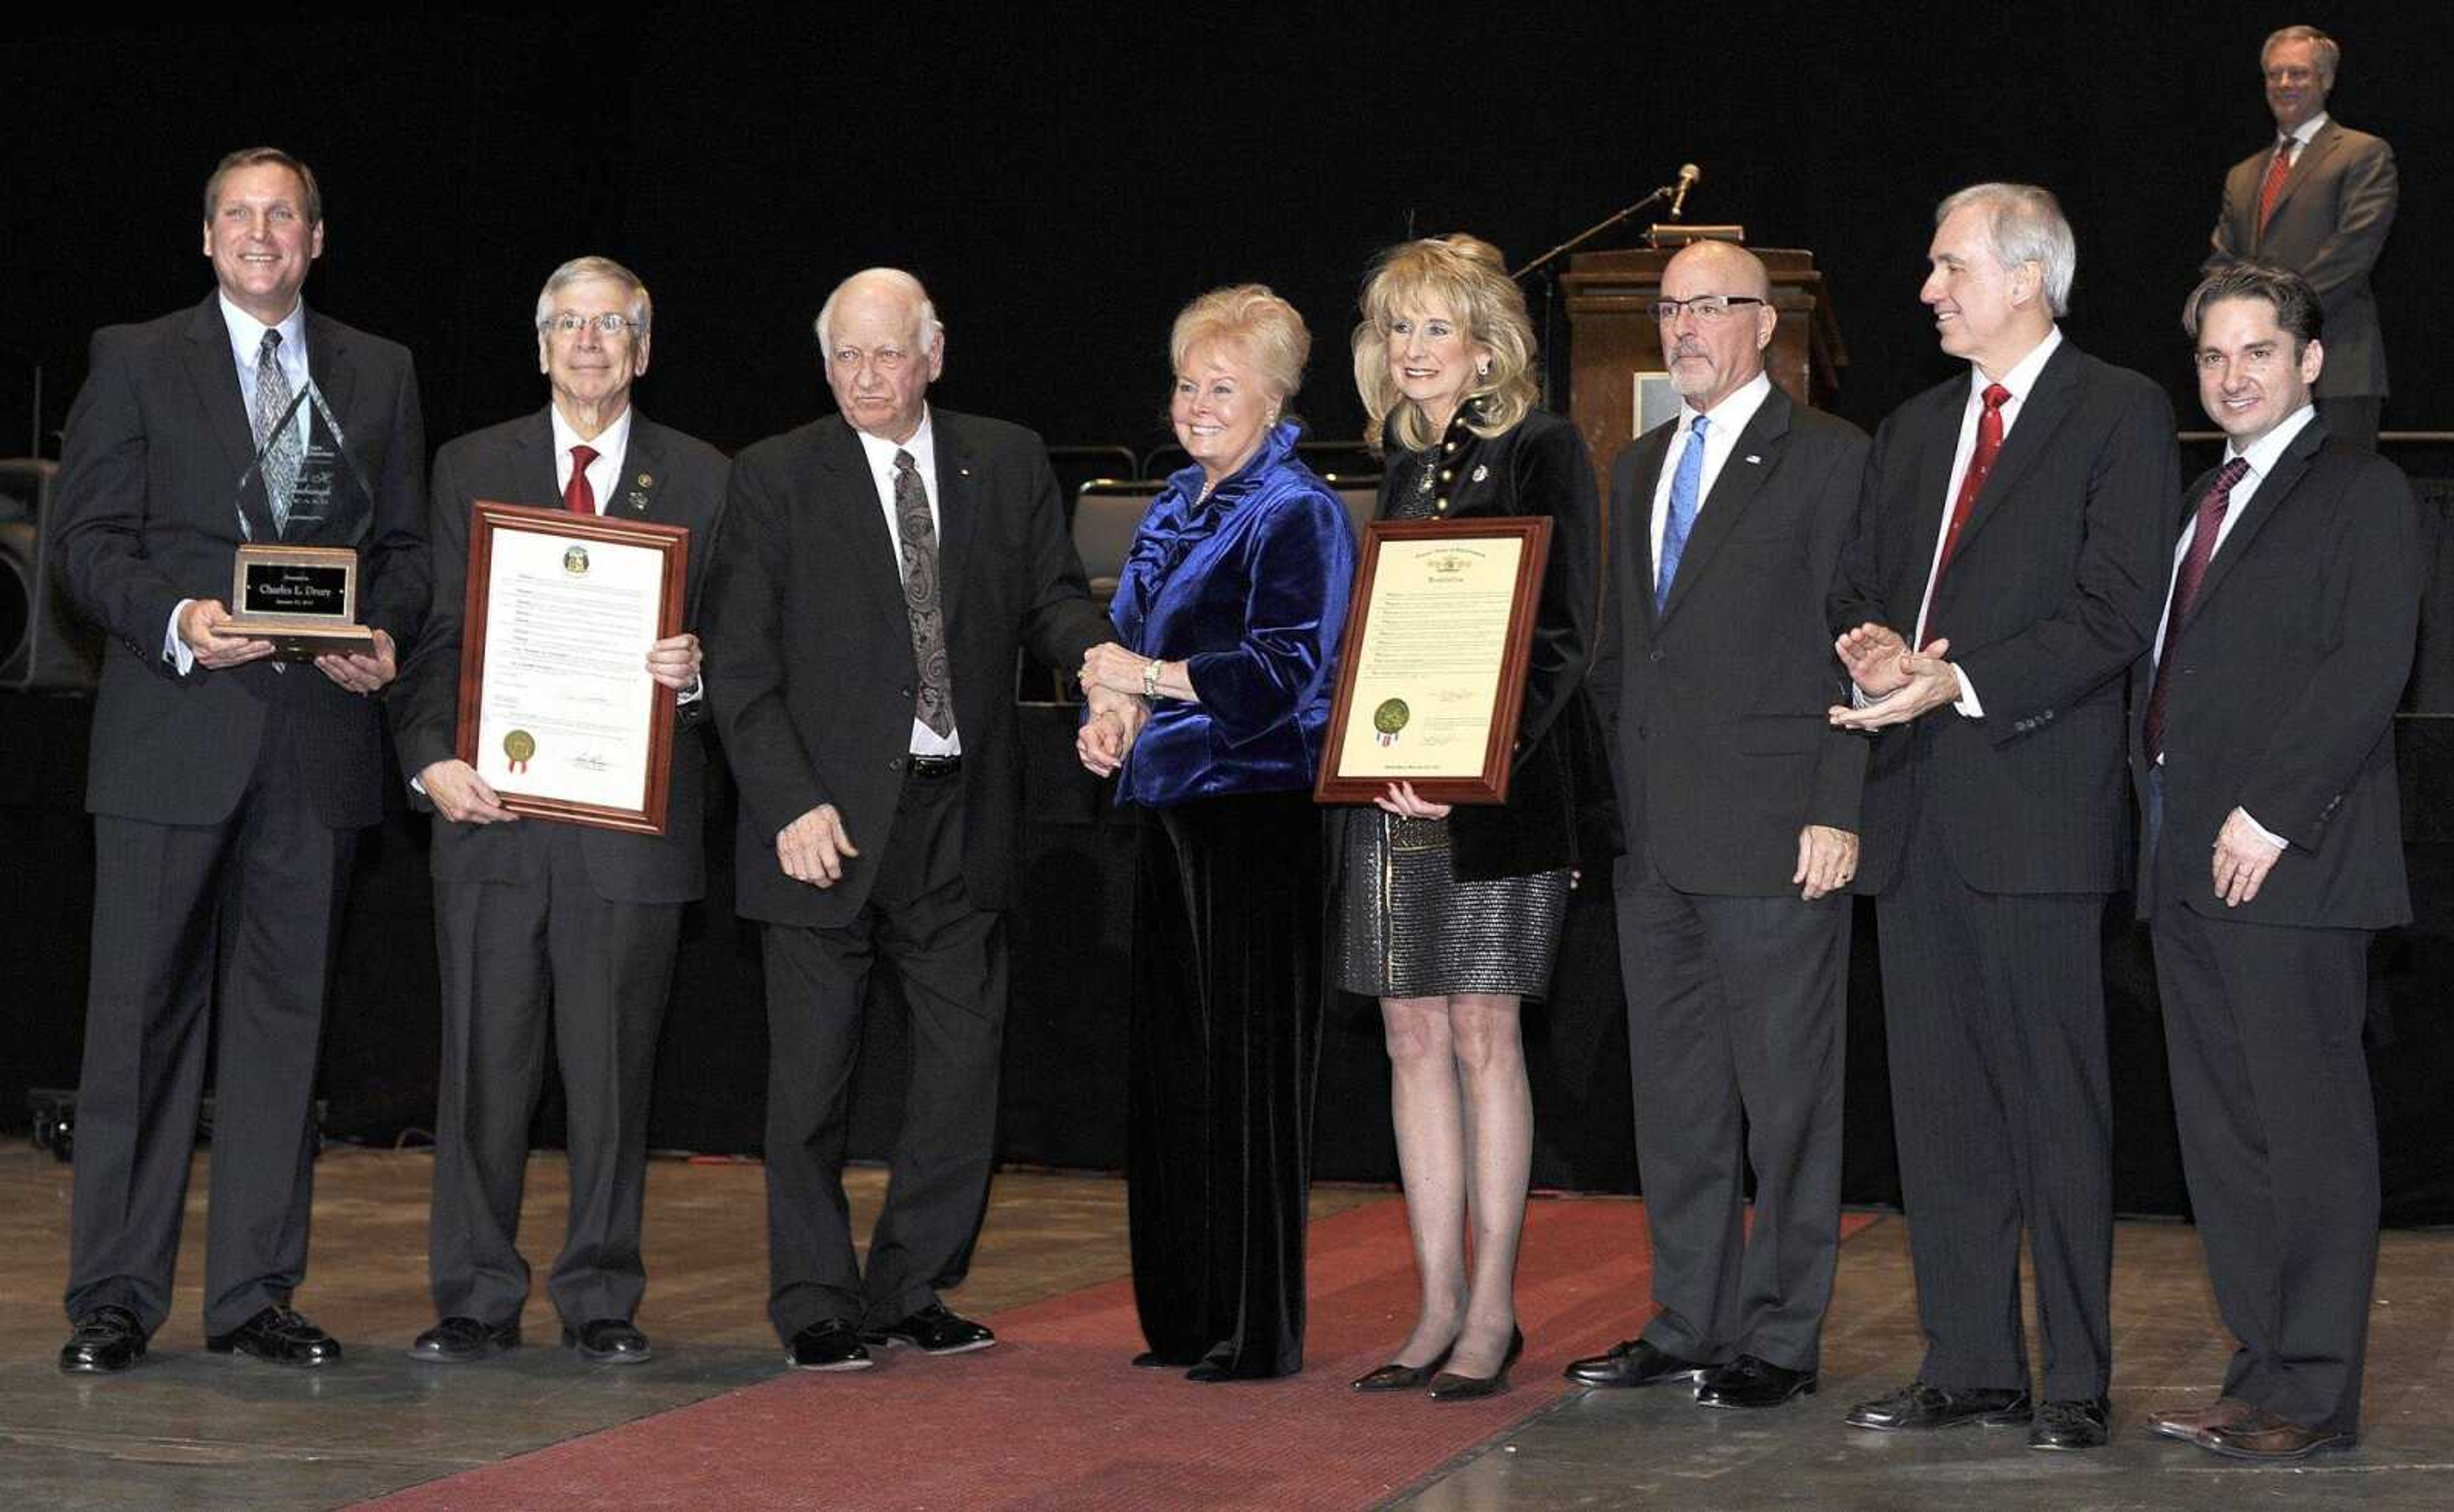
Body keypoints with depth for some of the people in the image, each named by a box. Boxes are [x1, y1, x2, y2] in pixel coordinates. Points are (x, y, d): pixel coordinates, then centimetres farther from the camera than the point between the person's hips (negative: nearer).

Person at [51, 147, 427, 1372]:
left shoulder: (378, 375, 15)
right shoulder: (136, 362, 6)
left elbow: (405, 545, 15)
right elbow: (87, 540, 1)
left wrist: (385, 636, -5)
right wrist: (174, 619, -16)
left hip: (318, 737, 3)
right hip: (173, 736, -3)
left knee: (283, 1011, 5)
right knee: (142, 1011, -2)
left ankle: (255, 1293, 12)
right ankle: (114, 1297, 4)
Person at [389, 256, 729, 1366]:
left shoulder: (702, 481, 9)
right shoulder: (471, 470, 11)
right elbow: (433, 634, 6)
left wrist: (692, 673, -14)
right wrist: (432, 757, -9)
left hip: (632, 816, 0)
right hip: (491, 813, 1)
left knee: (613, 1071, 4)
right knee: (483, 1063, 3)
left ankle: (602, 1303, 14)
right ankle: (476, 1302, 11)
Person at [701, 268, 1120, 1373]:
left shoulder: (1008, 464, 9)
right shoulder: (775, 479, 0)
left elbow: (1050, 600, 9)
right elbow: (739, 664, -4)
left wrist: (1097, 654, -15)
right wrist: (791, 804, -14)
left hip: (962, 819, 3)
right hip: (828, 816, -3)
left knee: (965, 1057, 6)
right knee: (811, 1071, 2)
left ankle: (911, 1290, 20)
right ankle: (816, 1305, 13)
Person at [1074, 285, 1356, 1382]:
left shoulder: (1295, 513, -8)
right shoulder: (1179, 507, 17)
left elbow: (1286, 669, -17)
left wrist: (1149, 677, -17)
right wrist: (1114, 719, 7)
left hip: (1257, 813, -8)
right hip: (1171, 806, 8)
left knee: (1245, 1071, -5)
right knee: (1168, 1071, 9)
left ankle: (1259, 1331, 2)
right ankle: (1187, 1318, 17)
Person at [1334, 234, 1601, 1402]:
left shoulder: (1539, 451, -5)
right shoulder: (1401, 461, 16)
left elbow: (1561, 636, -10)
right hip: (1386, 782, 7)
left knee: (1483, 1039, -3)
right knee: (1413, 1039, 6)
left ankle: (1492, 1311, 4)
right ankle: (1439, 1308, 12)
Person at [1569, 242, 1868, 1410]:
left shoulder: (1830, 459, -3)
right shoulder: (1639, 469, 18)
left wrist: (1839, 813, -14)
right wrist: (1622, 799, 13)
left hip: (1775, 833, -7)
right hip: (1653, 841, 7)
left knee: (1784, 1095, -1)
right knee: (1674, 1093, 11)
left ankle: (1782, 1338, 7)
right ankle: (1690, 1324, 20)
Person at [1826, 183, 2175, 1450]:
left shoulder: (2121, 415, -2)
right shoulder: (1913, 429, 19)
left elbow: (2114, 612, -11)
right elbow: (1857, 586, 20)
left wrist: (1961, 681, -18)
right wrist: (1871, 647, -3)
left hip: (2035, 805, -7)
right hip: (1916, 813, 7)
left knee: (2057, 1104, -3)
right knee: (1939, 1105, 9)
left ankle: (2076, 1381, 3)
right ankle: (1969, 1367, 16)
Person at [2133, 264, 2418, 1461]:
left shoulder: (2361, 496, -4)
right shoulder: (2205, 503, 21)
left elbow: (2368, 671, -14)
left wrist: (2270, 816, -18)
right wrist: (2167, 826, 10)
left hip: (2290, 865, -8)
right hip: (2187, 866, 8)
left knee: (2310, 1131, -4)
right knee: (2222, 1134, 9)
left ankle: (2315, 1395, 0)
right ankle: (2262, 1372, 16)